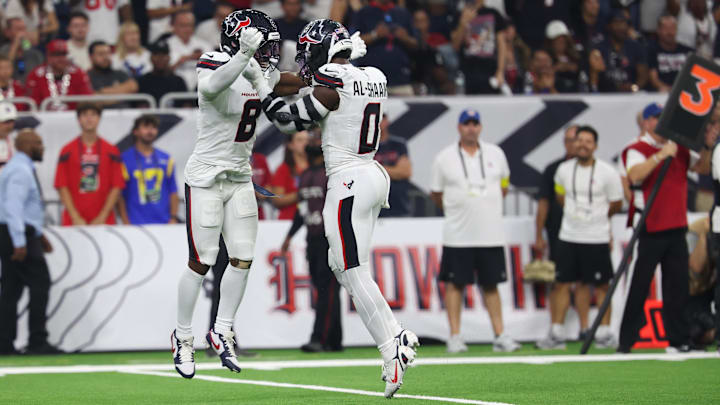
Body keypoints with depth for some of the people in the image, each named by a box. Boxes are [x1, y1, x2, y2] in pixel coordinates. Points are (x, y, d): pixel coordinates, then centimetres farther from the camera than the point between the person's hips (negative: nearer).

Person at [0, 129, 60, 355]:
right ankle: (37, 342, -10)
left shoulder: (22, 168, 19)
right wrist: (20, 242, -26)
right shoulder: (20, 171, -14)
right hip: (19, 234, -10)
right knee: (40, 283, -9)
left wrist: (38, 235, 26)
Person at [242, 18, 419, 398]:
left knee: (355, 274, -7)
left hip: (348, 182, -9)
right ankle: (397, 336, 9)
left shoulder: (332, 84, -14)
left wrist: (258, 80, 2)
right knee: (341, 266, 17)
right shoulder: (373, 78, 9)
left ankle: (393, 353, -13)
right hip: (373, 176, 9)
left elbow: (289, 120, -6)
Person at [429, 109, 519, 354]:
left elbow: (504, 185, 20)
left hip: (491, 234, 2)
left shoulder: (495, 154, 6)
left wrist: (488, 206, 12)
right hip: (458, 235, -2)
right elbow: (436, 194, 8)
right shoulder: (444, 158, 0)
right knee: (455, 284, -1)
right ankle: (455, 338, 3)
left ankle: (500, 336, 6)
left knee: (491, 285, 5)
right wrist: (456, 211, 9)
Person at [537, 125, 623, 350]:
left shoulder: (607, 173, -8)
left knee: (601, 285, 0)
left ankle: (604, 332, 7)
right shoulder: (564, 170, 4)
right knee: (561, 283, 2)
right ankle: (556, 334, 7)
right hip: (568, 236, 3)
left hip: (597, 239, -3)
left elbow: (616, 204, 4)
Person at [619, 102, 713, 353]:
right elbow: (635, 175, -23)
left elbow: (702, 168, 14)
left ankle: (679, 340, 9)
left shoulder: (679, 149, 15)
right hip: (650, 228, -6)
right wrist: (661, 155, -26)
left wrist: (707, 148, -3)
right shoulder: (637, 150, -5)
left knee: (678, 286, 6)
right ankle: (626, 341, -3)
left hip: (676, 227, 6)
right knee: (639, 286, -6)